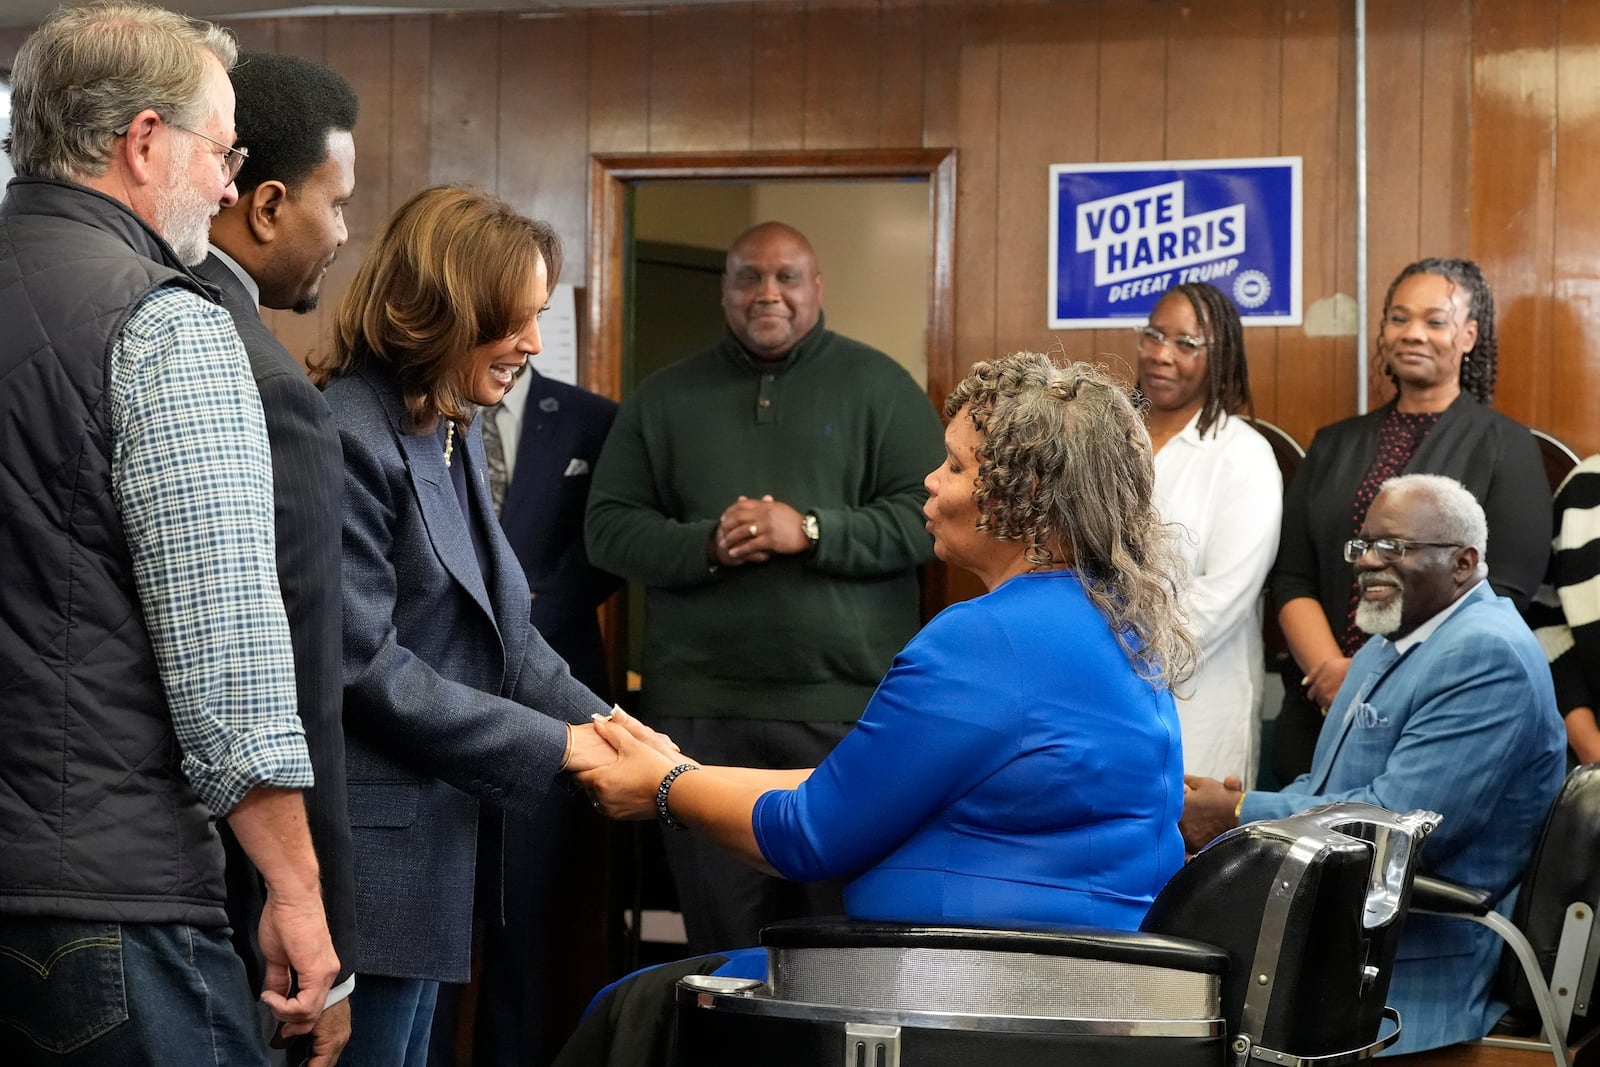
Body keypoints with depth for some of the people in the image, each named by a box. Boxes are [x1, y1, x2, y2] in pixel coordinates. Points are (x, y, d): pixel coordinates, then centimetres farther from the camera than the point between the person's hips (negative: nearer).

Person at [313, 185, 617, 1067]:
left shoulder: (455, 436, 13)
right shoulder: (346, 439, -17)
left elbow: (505, 635, 12)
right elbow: (365, 665, -21)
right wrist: (557, 747, -17)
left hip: (434, 845, 9)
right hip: (368, 854, -9)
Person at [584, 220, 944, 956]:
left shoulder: (877, 386, 7)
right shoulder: (665, 398, 15)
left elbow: (927, 515, -2)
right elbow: (608, 528, 9)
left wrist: (810, 531, -14)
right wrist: (704, 546, -9)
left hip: (847, 706, -2)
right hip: (701, 709, 2)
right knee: (722, 944, 6)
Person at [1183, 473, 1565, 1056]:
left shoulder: (1487, 656, -15)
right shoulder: (1388, 644, 17)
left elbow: (1399, 823, -23)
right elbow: (1324, 789, 21)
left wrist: (1238, 815, -15)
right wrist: (1213, 817, -1)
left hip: (1417, 983, -10)